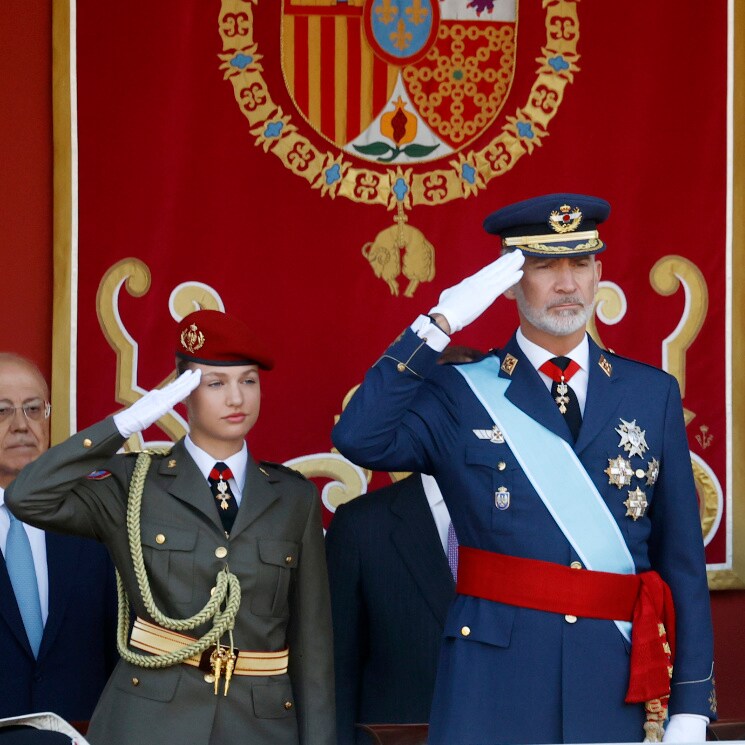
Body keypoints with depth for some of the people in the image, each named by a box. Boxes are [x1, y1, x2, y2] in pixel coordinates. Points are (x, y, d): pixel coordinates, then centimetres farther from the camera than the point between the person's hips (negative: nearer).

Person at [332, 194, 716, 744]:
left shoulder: (653, 394, 9)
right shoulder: (460, 393, 3)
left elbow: (682, 560, 7)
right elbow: (359, 439, -17)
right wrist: (441, 323, -16)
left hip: (618, 682, 2)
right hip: (493, 686, -2)